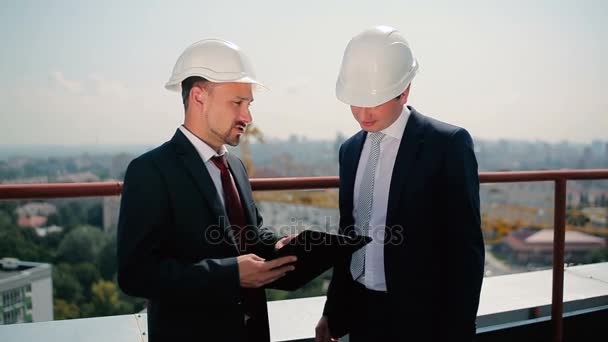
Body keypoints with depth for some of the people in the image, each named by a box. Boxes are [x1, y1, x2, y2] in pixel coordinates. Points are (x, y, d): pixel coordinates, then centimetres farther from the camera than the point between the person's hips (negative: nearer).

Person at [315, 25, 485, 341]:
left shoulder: (448, 143, -12)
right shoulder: (350, 149, 5)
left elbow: (465, 250, -11)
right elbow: (348, 235, 11)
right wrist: (333, 312, 10)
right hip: (360, 314, 5)